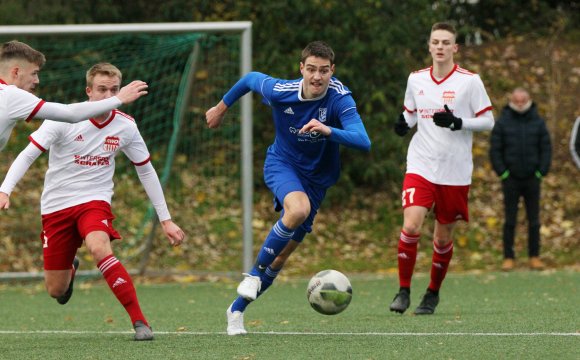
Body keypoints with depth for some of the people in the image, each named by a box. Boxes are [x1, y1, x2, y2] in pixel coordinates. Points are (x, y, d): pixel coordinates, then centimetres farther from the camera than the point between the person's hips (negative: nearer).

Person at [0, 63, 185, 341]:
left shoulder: (126, 127, -4)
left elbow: (146, 171, 9)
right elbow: (27, 155, -14)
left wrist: (165, 219, 8)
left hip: (94, 201, 0)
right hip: (56, 206, 0)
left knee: (99, 248, -35)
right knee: (56, 291, 3)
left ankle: (140, 322, -30)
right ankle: (70, 269, 43)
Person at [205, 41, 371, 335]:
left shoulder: (340, 99, -23)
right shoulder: (279, 91, -20)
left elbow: (363, 142, -36)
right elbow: (251, 79, 3)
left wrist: (328, 131, -52)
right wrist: (222, 107, 17)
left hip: (317, 176, 2)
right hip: (282, 164, -2)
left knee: (282, 255, 5)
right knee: (298, 209, -36)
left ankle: (237, 309, 23)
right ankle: (256, 271, -18)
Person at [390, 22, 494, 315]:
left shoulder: (470, 81, -4)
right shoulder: (416, 80, 6)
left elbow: (488, 121, -3)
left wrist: (457, 123, -19)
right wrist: (404, 124, -3)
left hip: (455, 172, -1)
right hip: (420, 167, 1)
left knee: (443, 236, 5)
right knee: (411, 226, -17)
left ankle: (433, 294, 25)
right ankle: (403, 291, -4)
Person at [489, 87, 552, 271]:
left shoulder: (538, 122, 4)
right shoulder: (502, 123, -1)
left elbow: (546, 149, 5)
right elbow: (495, 150, 0)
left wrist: (541, 172, -4)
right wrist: (502, 173, -8)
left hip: (532, 180, 1)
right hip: (511, 179, -1)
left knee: (534, 220, 3)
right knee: (510, 221, 0)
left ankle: (534, 257, 10)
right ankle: (508, 258, 4)